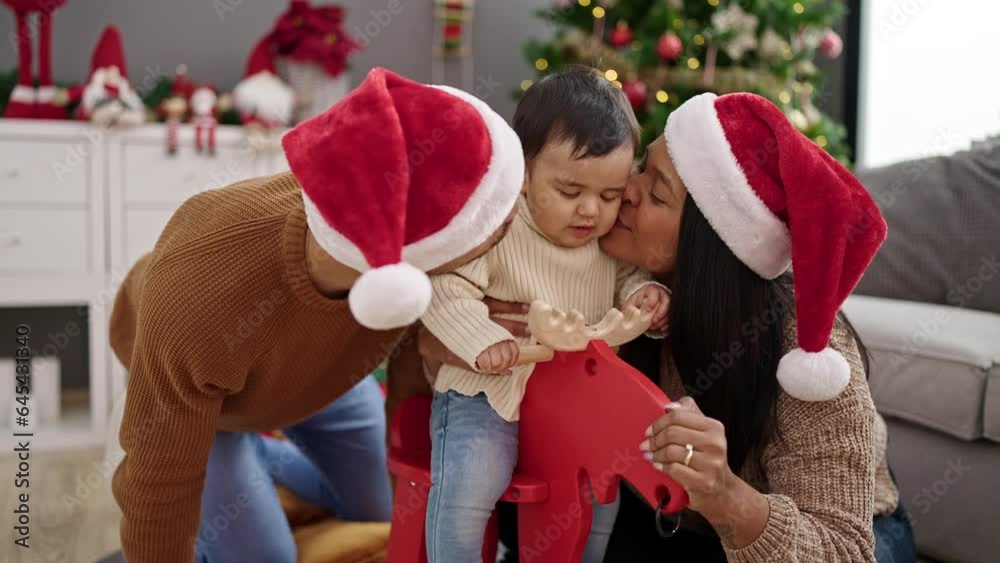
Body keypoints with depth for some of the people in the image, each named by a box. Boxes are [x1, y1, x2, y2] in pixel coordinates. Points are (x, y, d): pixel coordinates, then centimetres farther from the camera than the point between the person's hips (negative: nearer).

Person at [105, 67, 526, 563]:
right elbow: (161, 485, -29)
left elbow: (417, 330, -15)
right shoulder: (197, 310, -46)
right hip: (186, 379, -3)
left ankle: (252, 457, 35)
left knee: (385, 512, 15)